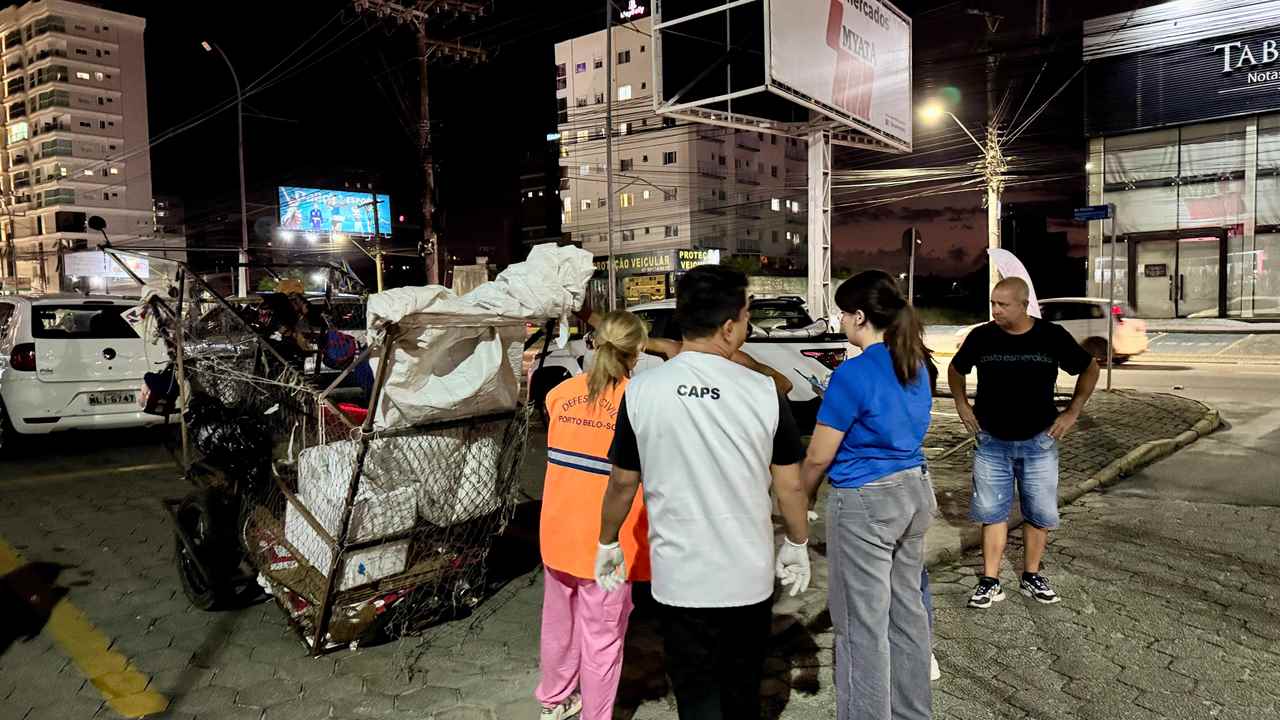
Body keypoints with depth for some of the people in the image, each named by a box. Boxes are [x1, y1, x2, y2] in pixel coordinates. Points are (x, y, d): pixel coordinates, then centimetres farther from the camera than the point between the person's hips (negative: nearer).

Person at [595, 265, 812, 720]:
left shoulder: (642, 391, -11)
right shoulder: (763, 391, -12)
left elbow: (623, 483, -2)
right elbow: (789, 485, -3)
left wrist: (607, 544, 14)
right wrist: (797, 545, 14)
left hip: (679, 579, -1)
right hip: (749, 576, 1)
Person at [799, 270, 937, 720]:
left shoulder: (853, 374, -19)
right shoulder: (918, 365, 6)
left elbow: (818, 457, -14)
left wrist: (799, 499, 2)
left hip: (865, 502, -9)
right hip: (914, 491, 9)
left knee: (862, 623, 3)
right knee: (907, 608, 19)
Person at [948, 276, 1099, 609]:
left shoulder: (1053, 336, -7)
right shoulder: (981, 337, -5)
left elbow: (1090, 369, 8)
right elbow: (955, 369, 14)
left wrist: (1072, 411, 2)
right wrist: (962, 405, 5)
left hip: (1039, 441, 0)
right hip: (991, 441, 0)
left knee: (1040, 513, 8)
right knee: (992, 512, 4)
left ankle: (1031, 577, 25)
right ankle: (990, 582, 11)